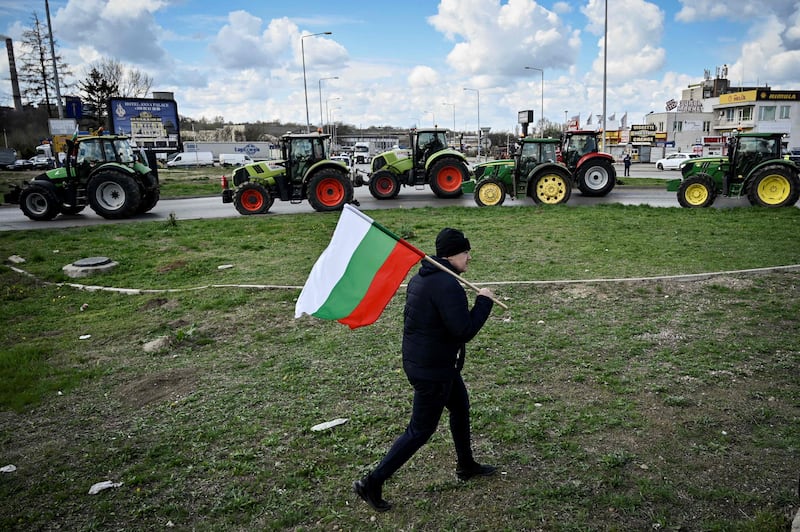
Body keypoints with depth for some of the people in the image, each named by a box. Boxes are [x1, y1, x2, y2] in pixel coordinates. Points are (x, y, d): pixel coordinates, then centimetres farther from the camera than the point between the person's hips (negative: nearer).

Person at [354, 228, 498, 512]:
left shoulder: (421, 277, 5)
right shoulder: (447, 285, -26)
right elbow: (465, 331, -28)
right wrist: (484, 301, -16)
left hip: (418, 359, 10)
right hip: (432, 371, -10)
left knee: (460, 407, 26)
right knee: (420, 431, 3)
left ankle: (466, 466, 46)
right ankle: (372, 483, 12)